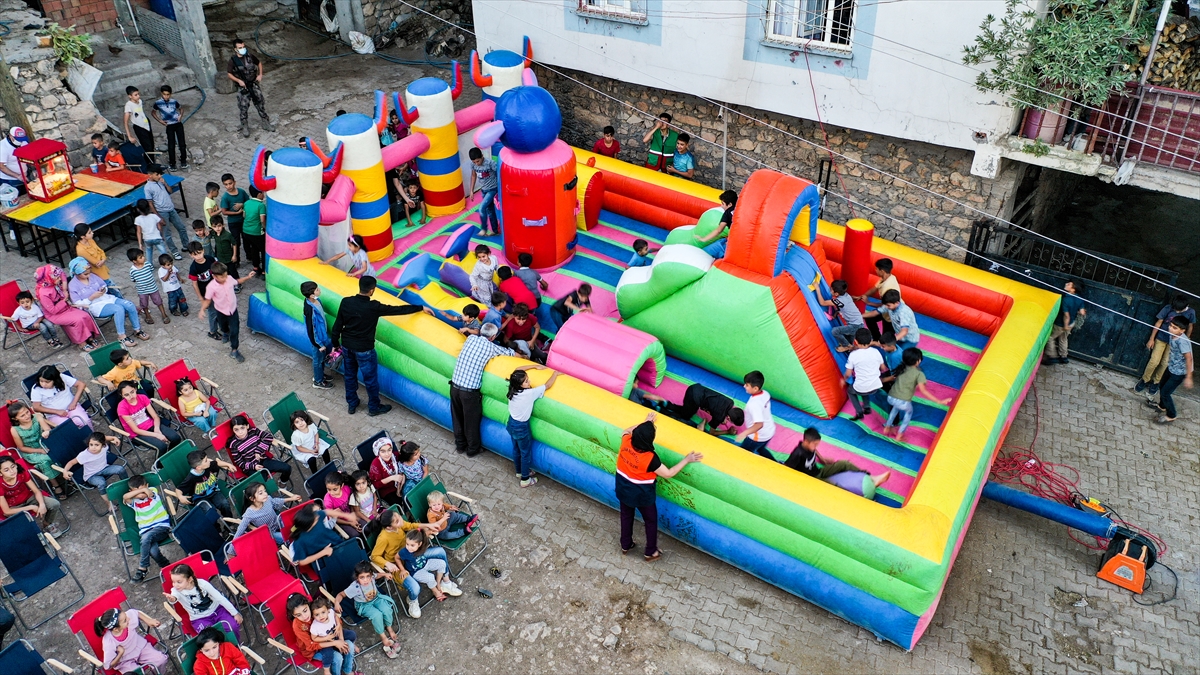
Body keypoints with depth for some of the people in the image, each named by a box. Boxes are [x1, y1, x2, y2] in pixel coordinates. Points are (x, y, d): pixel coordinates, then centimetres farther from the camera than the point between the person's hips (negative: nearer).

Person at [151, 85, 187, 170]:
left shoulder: (174, 101, -5)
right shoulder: (158, 103, -8)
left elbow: (181, 108, 15)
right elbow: (153, 112, 9)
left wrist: (181, 116, -3)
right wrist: (160, 120, 0)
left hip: (178, 124, 1)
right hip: (169, 126, -1)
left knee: (182, 143, 1)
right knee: (171, 145, 0)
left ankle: (183, 161, 14)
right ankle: (172, 164, 10)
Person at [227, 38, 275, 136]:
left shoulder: (250, 56, -5)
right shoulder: (233, 60, -12)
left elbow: (259, 63, 13)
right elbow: (229, 74, -5)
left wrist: (260, 74, 1)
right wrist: (238, 80, -19)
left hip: (254, 84, 3)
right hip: (243, 87, -3)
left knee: (260, 103, 11)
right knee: (243, 107, 2)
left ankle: (266, 123, 26)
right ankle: (245, 127, 17)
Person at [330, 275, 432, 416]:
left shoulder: (346, 302, -10)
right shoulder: (374, 307, -22)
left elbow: (337, 325, -2)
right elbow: (398, 309, -15)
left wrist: (335, 344, 12)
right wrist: (421, 308, -5)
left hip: (347, 346, 5)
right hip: (364, 350, -5)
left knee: (349, 376, 21)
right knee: (370, 379, 13)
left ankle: (351, 405, 36)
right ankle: (374, 407, 28)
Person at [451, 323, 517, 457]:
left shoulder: (471, 338, 5)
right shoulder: (491, 347, -6)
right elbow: (513, 354, 6)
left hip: (454, 386, 5)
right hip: (470, 391, -5)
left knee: (458, 418, 21)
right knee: (472, 421, 14)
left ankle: (460, 445, 39)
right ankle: (473, 449, 31)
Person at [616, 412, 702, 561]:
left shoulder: (626, 442, -22)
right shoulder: (650, 458, -35)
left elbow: (626, 431, 5)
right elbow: (668, 473, -22)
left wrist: (645, 423, 10)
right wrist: (686, 460, -17)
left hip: (623, 489, 5)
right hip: (642, 494, -5)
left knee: (626, 516, 28)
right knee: (651, 521, 21)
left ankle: (625, 545, 48)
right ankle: (651, 552, 36)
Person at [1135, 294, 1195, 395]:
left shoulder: (1191, 312, -15)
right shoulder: (1168, 308, -19)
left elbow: (1190, 327, 2)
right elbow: (1158, 323, -8)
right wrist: (1151, 339, -3)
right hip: (1162, 338, -1)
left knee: (1165, 363, 6)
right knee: (1154, 361, -5)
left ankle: (1155, 382, 26)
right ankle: (1144, 380, 16)